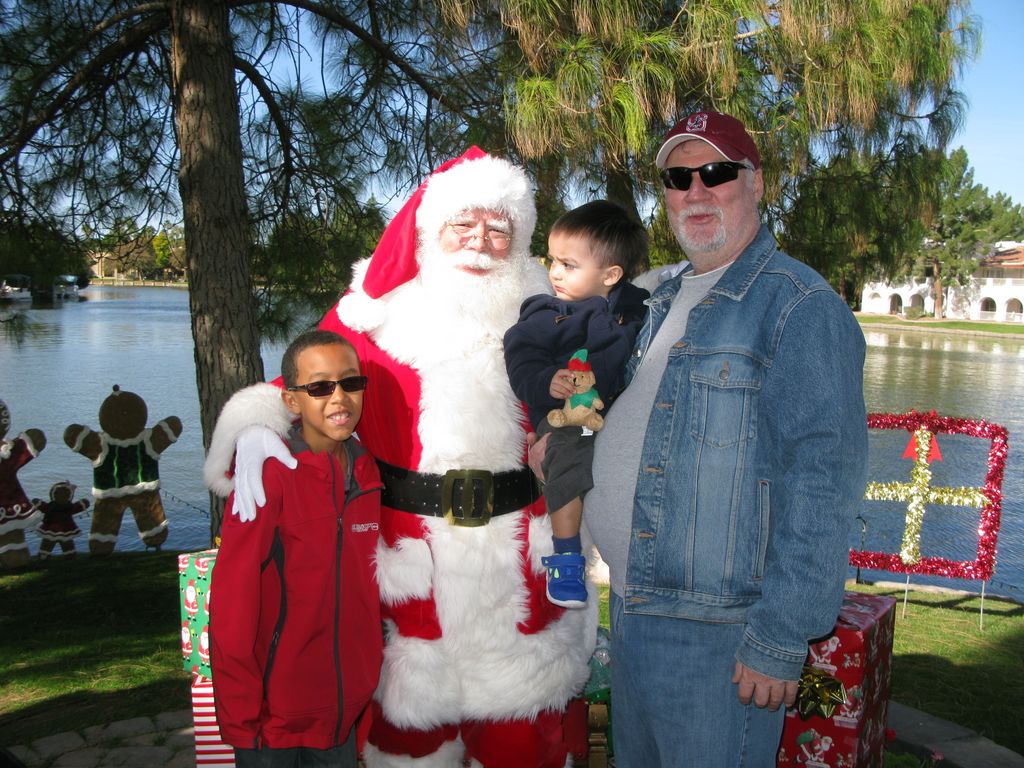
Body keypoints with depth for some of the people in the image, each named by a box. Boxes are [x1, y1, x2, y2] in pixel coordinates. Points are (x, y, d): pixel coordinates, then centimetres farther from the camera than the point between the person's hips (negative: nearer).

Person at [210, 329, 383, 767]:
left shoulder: (365, 471, 0)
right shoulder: (270, 473, -18)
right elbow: (231, 604, -17)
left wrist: (367, 677, 10)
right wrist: (241, 721, -15)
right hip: (274, 716, -5)